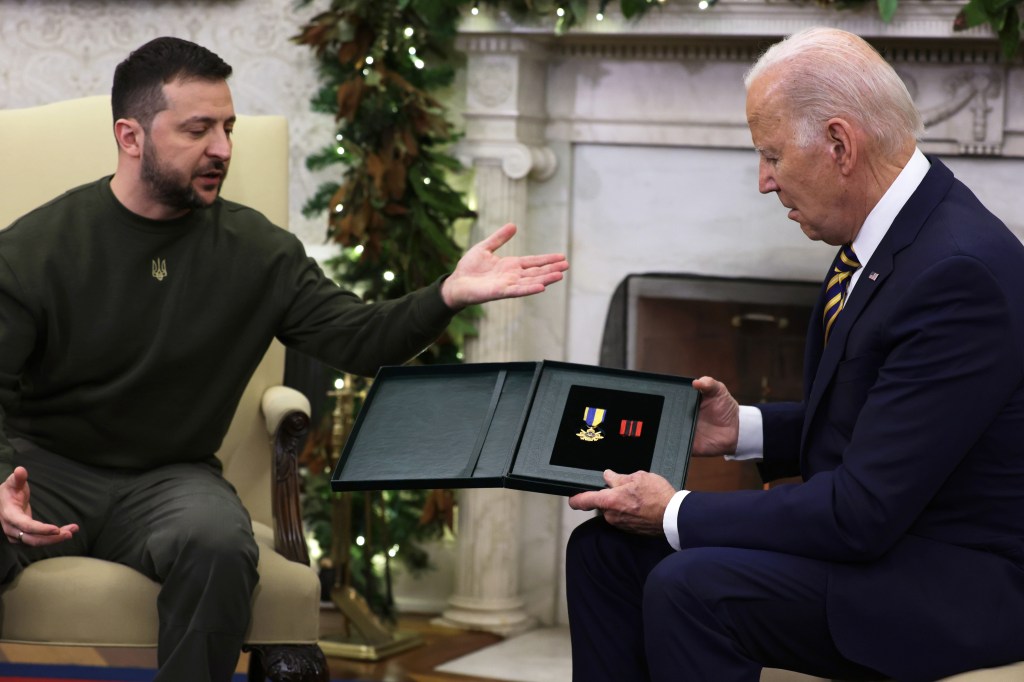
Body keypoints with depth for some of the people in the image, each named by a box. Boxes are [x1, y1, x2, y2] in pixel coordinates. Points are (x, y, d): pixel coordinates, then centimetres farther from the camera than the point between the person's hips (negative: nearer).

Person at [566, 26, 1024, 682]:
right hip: (873, 528, 10)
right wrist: (745, 428, 5)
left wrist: (678, 514, -17)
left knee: (690, 587, -28)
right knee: (605, 547, 2)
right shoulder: (886, 237, 5)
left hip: (955, 582, -10)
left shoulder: (962, 271, -25)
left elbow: (862, 514, -26)